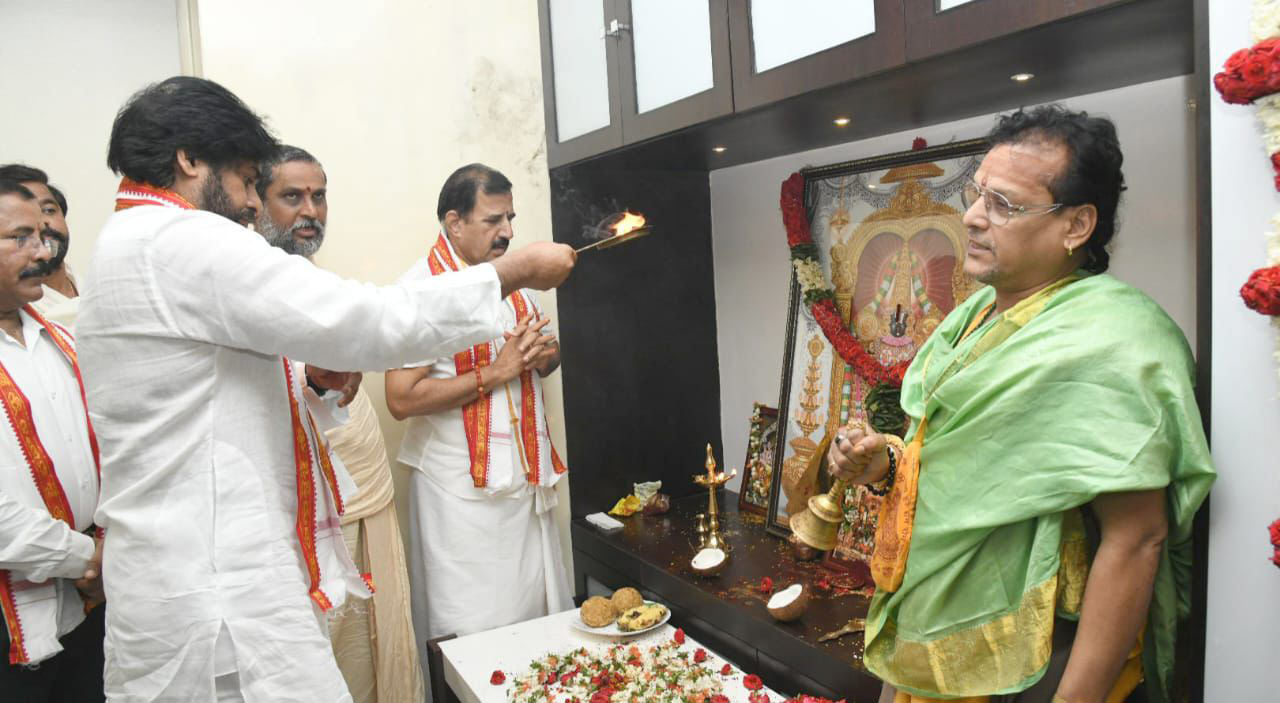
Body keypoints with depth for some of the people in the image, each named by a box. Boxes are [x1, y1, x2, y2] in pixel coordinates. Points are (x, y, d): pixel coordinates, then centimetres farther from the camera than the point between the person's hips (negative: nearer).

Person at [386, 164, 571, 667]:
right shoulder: (424, 287, -12)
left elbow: (545, 359, 22)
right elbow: (401, 399, -19)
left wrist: (545, 354, -2)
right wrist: (495, 372, -21)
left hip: (527, 476, 7)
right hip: (465, 491, -7)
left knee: (542, 617, 15)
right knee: (477, 632, 2)